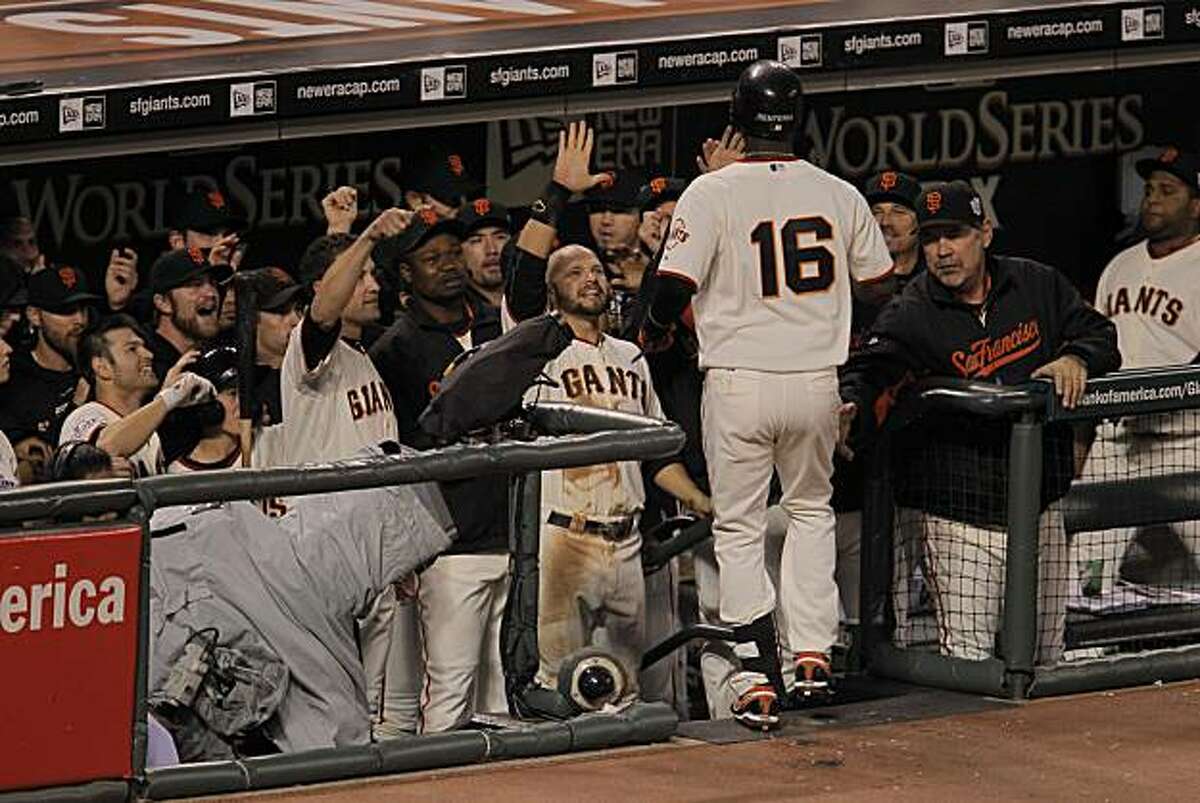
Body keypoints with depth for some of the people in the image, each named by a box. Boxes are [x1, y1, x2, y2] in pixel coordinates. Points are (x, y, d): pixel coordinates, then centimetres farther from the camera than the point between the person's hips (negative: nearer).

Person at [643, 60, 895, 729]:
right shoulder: (839, 195, 1)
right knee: (811, 510, 24)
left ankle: (760, 682, 0)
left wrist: (655, 332, 8)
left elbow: (675, 287, -14)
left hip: (738, 382, -3)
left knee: (739, 529, 6)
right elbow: (880, 286, 11)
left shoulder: (711, 193, -10)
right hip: (817, 382, 3)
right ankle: (814, 654, 15)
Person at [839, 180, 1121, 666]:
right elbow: (869, 370, -24)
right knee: (968, 658, -11)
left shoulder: (1037, 286, 6)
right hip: (958, 514, -4)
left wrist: (1075, 358, -12)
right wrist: (850, 411, -47)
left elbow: (1100, 334, 12)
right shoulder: (910, 316, -8)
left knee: (1044, 656, 12)